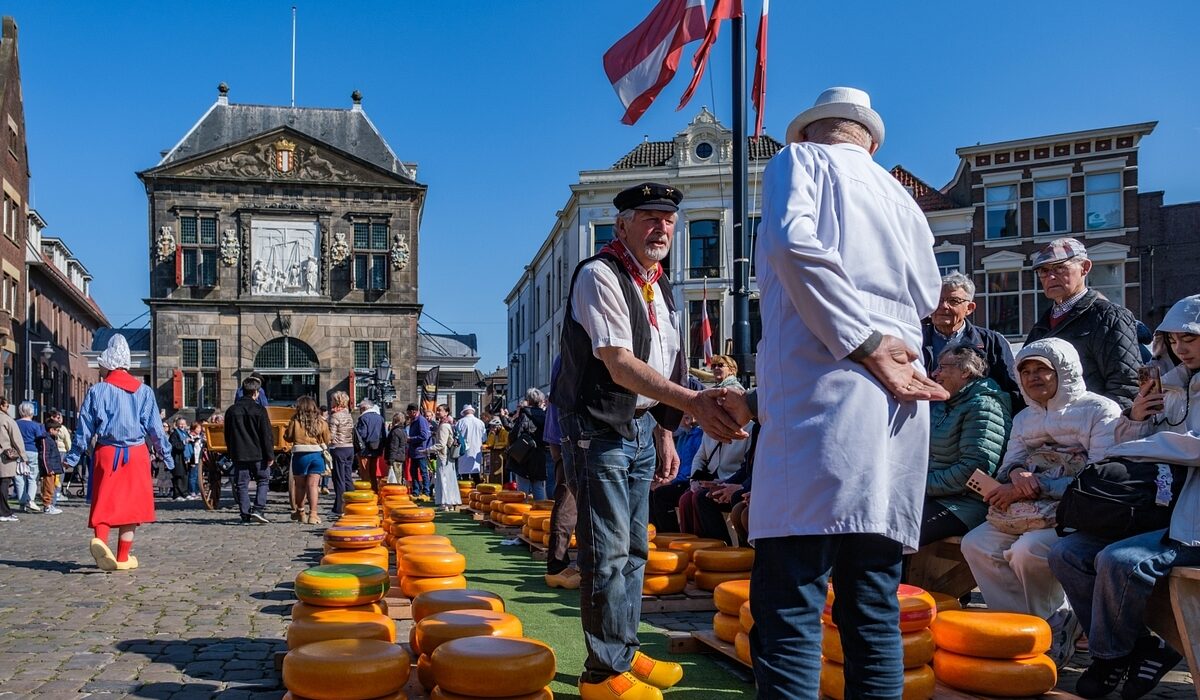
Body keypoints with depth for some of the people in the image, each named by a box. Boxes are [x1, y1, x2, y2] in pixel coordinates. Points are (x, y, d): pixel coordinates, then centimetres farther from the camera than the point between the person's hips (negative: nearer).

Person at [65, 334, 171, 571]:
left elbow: (84, 427, 2)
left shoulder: (97, 391, 1)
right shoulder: (144, 391, 5)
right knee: (131, 504, 7)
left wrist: (73, 457, 10)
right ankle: (123, 558, 10)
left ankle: (100, 540, -24)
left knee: (104, 501, 3)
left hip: (106, 453, -1)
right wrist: (166, 454, 15)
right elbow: (155, 427, 6)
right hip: (136, 454, 1)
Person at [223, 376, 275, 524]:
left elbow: (227, 436, 13)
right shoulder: (259, 410, -9)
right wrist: (270, 455, -4)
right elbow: (267, 435, -9)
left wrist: (231, 454, 21)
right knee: (263, 480, 10)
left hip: (239, 455, 3)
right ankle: (258, 509, -5)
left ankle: (245, 515, 6)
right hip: (258, 454, -3)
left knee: (241, 484, 7)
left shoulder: (231, 411, 5)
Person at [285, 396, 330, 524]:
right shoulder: (321, 423, 1)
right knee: (313, 485, 0)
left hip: (300, 455, -1)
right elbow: (327, 440, 7)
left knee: (300, 485, 14)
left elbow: (288, 437, 3)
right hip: (317, 455, 1)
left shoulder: (295, 422, -5)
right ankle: (313, 514, -9)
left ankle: (300, 512, 25)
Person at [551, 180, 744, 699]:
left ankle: (625, 653, 25)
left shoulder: (659, 286, 14)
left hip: (641, 426, 9)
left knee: (634, 548, 13)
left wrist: (665, 432, 16)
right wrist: (693, 401, -35)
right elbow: (620, 365, -24)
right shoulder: (599, 276, -14)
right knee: (608, 553, -6)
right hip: (601, 427, -8)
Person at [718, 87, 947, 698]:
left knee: (788, 611, -10)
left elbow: (795, 244, -11)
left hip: (825, 399, -7)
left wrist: (867, 348, -11)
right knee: (872, 611, 8)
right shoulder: (903, 202, 29)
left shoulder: (801, 160, 10)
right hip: (900, 413, 7)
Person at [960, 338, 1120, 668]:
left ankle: (1053, 629, -8)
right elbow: (1007, 467, 15)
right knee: (975, 544, -17)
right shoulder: (1024, 418, 21)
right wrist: (1016, 474, -12)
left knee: (1027, 551, -31)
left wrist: (1036, 487, -16)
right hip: (1024, 513, 7)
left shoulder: (1101, 410, -1)